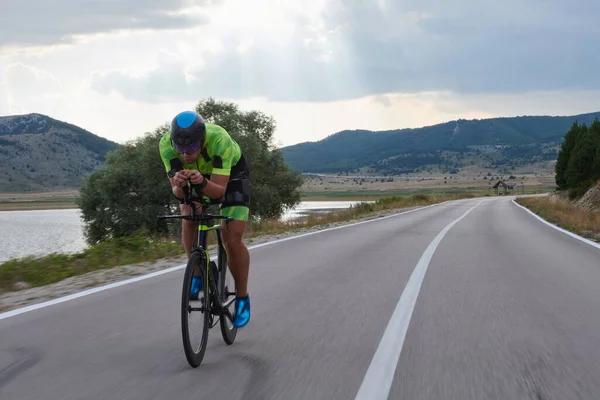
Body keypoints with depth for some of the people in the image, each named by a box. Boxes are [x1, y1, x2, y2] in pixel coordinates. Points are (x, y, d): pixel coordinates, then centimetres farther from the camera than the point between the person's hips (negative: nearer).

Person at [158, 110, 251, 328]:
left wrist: (202, 182, -58)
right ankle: (197, 274, -4)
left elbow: (219, 190, -38)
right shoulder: (166, 144, -32)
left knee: (232, 238, -13)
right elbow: (177, 193, -29)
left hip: (232, 174, -3)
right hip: (200, 173, 3)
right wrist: (179, 185, -51)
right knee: (188, 215, -25)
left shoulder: (220, 140, -42)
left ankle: (242, 298, 6)